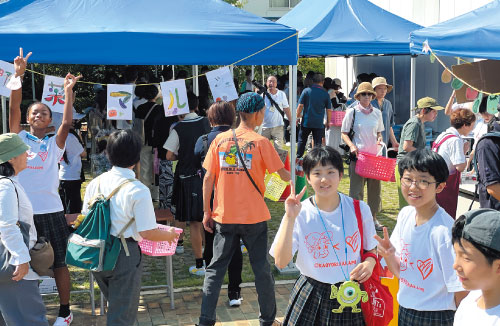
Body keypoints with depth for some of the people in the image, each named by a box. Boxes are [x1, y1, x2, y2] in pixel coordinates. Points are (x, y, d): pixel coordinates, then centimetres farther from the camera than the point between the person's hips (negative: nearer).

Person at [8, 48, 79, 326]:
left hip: (51, 210, -1)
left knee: (59, 261, 6)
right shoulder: (20, 138, 7)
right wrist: (18, 75, -13)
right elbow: (14, 109, -4)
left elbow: (68, 122, -7)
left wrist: (68, 92, -6)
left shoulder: (54, 143, 7)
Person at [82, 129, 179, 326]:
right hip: (124, 256, -6)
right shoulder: (138, 190, -18)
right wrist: (169, 235, 2)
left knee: (114, 304, 28)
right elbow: (147, 233, -17)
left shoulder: (95, 183, 0)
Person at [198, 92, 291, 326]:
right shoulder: (260, 142, -8)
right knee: (261, 268, 11)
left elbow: (208, 178, 0)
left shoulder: (219, 140, 0)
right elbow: (283, 174, -2)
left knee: (216, 268, 10)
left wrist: (206, 212, 6)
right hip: (254, 218, -2)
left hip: (224, 217, 2)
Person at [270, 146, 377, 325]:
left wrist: (369, 262, -14)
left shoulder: (360, 210, -4)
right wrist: (290, 218, -23)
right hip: (312, 295, -1)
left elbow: (371, 249, 8)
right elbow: (280, 262, -18)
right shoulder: (300, 213, -10)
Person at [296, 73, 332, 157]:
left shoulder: (306, 91, -3)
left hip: (306, 122, 0)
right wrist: (328, 122, 13)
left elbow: (300, 106, -4)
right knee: (318, 143, 5)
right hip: (319, 123, 0)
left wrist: (297, 117, 6)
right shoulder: (325, 94, -1)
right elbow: (329, 110, 2)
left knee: (302, 140, 14)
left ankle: (298, 158, 14)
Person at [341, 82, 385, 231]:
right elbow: (344, 134, 0)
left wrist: (379, 139, -2)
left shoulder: (377, 113, 10)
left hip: (374, 154, 4)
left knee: (374, 187, 7)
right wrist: (351, 145, -16)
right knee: (356, 187, -2)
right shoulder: (352, 112, -2)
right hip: (357, 154, -4)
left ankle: (373, 217, 20)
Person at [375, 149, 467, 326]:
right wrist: (388, 255, -14)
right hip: (404, 311, 6)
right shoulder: (405, 214, -4)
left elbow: (461, 292, -17)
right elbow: (399, 272, 3)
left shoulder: (445, 231, -24)